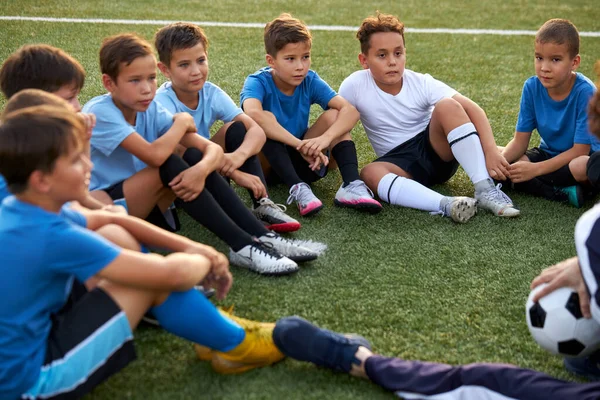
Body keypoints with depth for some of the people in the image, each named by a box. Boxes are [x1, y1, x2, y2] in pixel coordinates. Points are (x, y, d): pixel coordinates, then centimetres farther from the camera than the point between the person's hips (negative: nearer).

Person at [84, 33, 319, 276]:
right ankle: (242, 247, -30)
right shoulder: (99, 112, -19)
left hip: (141, 204, 6)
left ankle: (261, 236, -20)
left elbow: (213, 148, -9)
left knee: (194, 156, -14)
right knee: (168, 165, -28)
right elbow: (155, 155, -34)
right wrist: (181, 121, -15)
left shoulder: (150, 109, -1)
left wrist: (201, 169, -32)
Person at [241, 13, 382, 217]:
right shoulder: (258, 82, -18)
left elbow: (350, 111, -20)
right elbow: (253, 114, -42)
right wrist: (300, 145, -44)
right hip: (265, 160, -4)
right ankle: (298, 189, -41)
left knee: (334, 115, -14)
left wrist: (325, 138, -39)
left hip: (299, 159, 4)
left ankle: (351, 185, -31)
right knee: (266, 119, -30)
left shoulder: (310, 81, -8)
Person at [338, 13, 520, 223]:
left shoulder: (422, 83, -12)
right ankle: (446, 204, -50)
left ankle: (485, 190, -32)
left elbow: (473, 110, -19)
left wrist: (491, 151, -32)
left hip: (437, 150, 1)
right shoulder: (354, 87, -13)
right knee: (370, 173, -35)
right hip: (400, 163, 0)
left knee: (447, 106, -28)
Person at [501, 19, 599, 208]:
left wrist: (535, 169, -30)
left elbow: (579, 150, -22)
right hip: (549, 154, 5)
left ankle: (530, 185, -16)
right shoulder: (532, 87, -10)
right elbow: (520, 141, -8)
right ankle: (561, 193, -24)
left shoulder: (585, 92, -23)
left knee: (585, 167, -40)